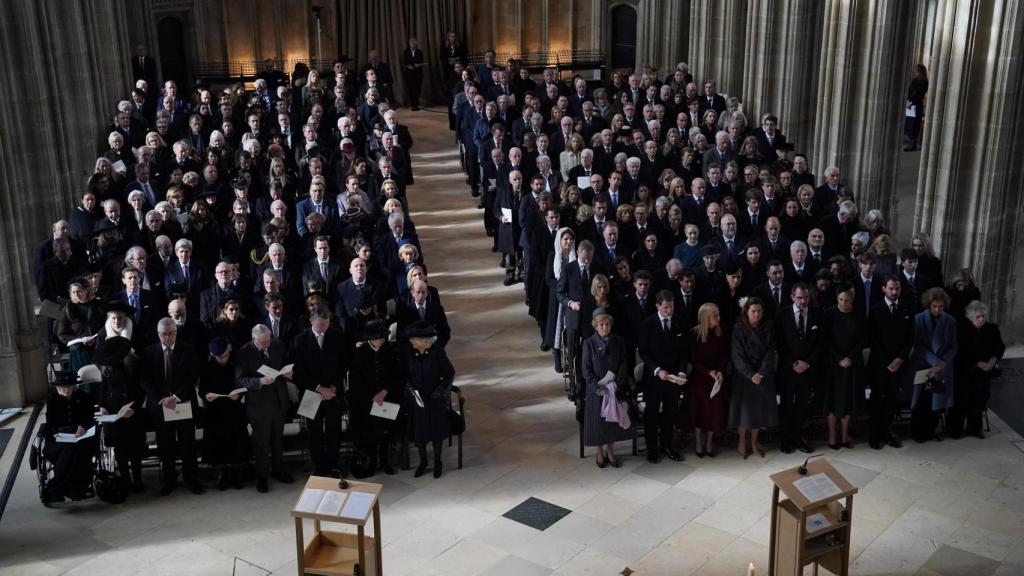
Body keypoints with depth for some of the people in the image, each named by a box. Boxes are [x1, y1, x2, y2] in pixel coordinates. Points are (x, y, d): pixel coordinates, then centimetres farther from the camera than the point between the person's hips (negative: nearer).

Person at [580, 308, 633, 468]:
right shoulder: (589, 343, -6)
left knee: (614, 418, 7)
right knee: (598, 419, 4)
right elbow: (586, 369, -6)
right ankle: (600, 451, 20)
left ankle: (610, 450, 22)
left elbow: (623, 365, 0)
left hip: (616, 388, 2)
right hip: (597, 388, -2)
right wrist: (598, 387, -16)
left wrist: (618, 385, -11)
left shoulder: (618, 341, 1)